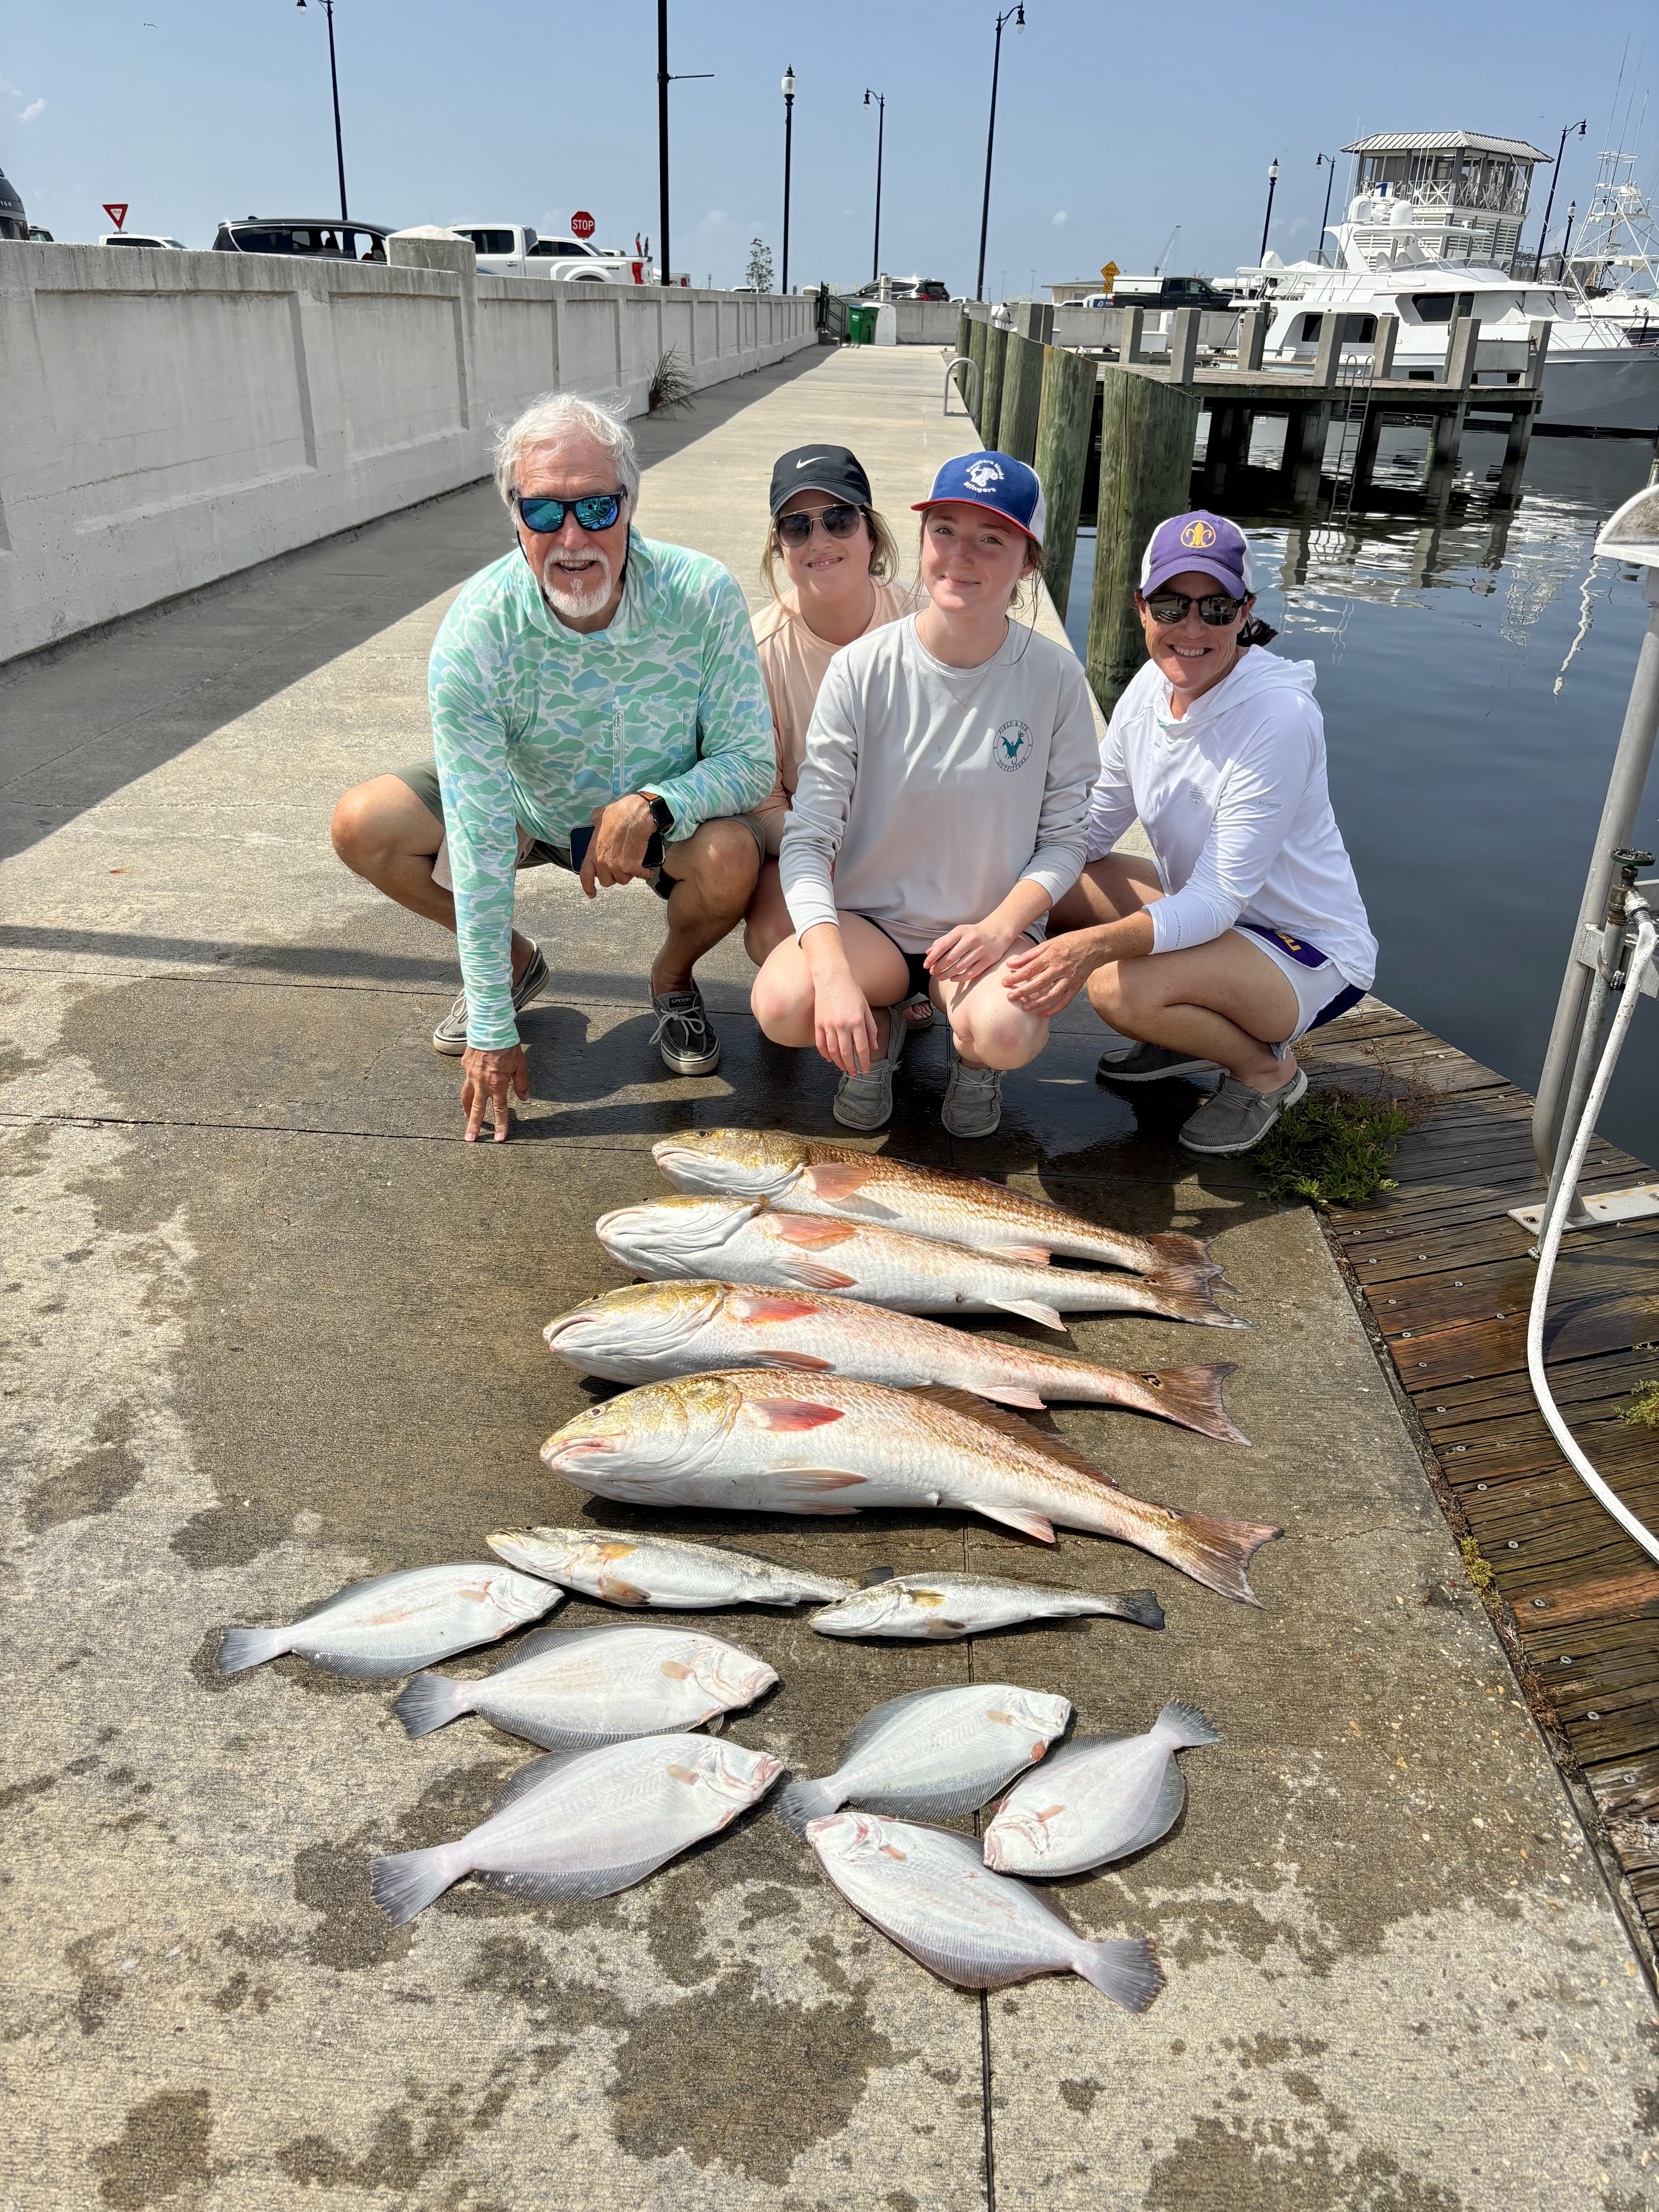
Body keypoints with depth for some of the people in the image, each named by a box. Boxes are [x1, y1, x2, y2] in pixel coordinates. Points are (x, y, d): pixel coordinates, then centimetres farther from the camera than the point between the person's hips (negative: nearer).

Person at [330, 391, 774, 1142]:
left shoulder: (702, 594, -29)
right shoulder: (476, 629, -28)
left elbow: (751, 762, -20)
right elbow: (478, 842, -28)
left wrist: (651, 804, -41)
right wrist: (492, 1032, -28)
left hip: (664, 813, -1)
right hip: (528, 806, 2)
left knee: (731, 858, -34)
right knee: (362, 827, -15)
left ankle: (673, 976, 4)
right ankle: (513, 961, 13)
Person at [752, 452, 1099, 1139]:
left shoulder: (1053, 676, -7)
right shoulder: (863, 669, -10)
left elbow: (1065, 837, 0)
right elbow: (807, 839, -12)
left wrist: (1003, 924, -20)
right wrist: (832, 969, -28)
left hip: (989, 932, 0)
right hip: (869, 919, 1)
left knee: (1007, 1034, -34)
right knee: (781, 1003, -30)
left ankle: (970, 1046, 8)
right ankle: (877, 1032, 8)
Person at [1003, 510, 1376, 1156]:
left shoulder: (1278, 719, -27)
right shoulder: (1152, 688, -5)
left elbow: (1218, 901, -31)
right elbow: (1088, 829, 1)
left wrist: (1097, 943, -47)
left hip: (1310, 954, -8)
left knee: (1119, 987, -33)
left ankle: (1266, 1067, -2)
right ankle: (1197, 1035, 10)